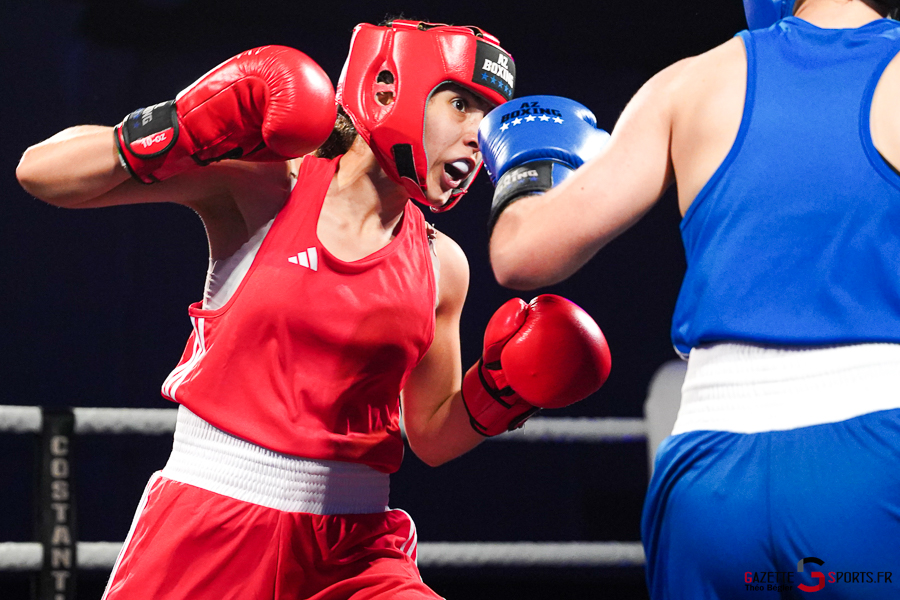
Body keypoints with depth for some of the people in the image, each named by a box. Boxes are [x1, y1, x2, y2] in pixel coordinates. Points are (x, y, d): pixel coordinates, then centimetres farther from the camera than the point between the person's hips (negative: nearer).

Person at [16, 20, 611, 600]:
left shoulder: (440, 265, 8)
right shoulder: (263, 188, -4)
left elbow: (432, 436, 17)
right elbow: (41, 171, -5)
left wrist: (497, 392, -2)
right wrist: (178, 136, -19)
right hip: (210, 525, -3)